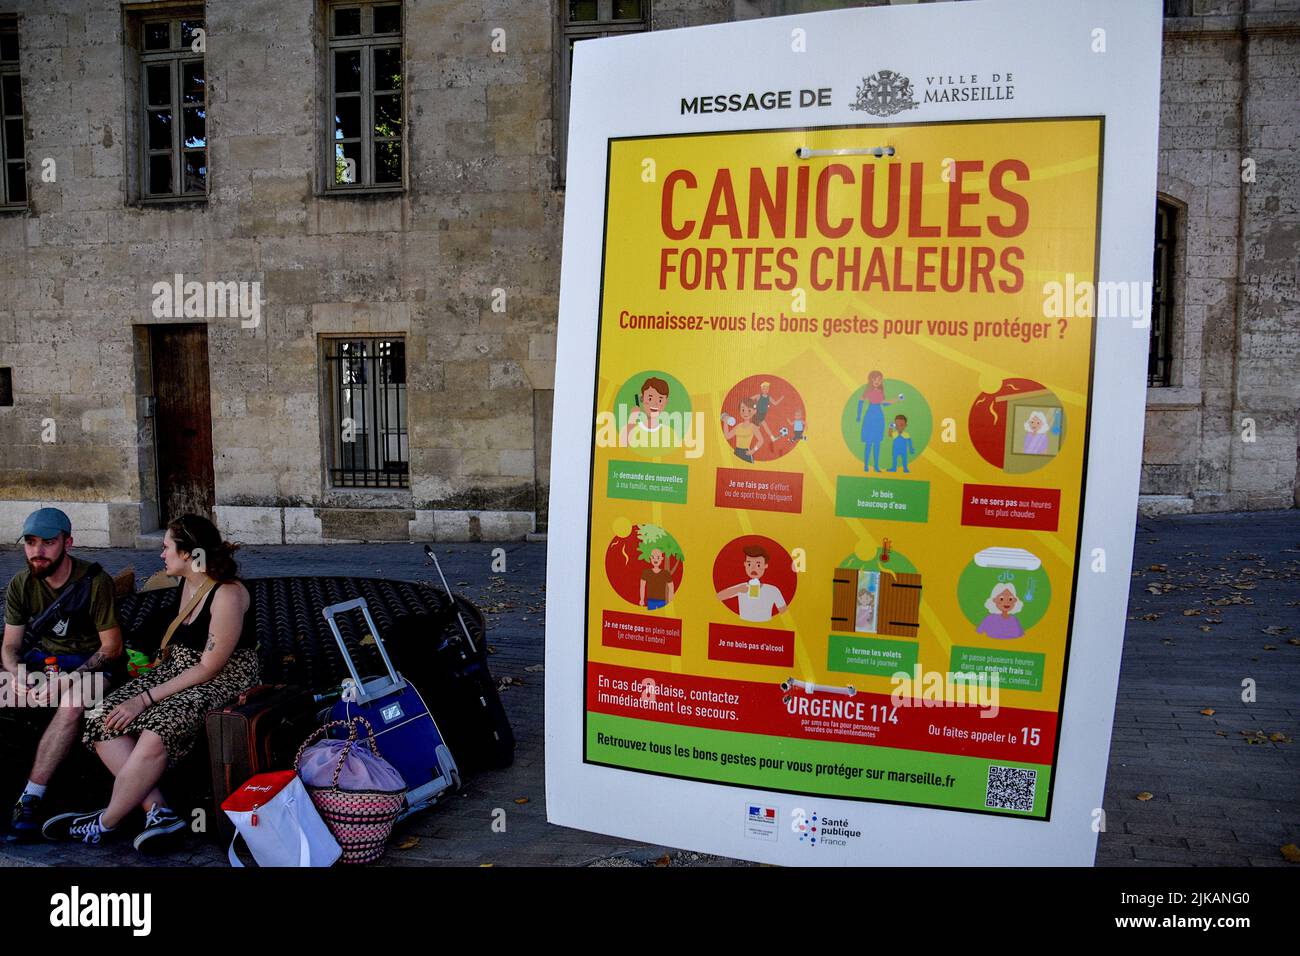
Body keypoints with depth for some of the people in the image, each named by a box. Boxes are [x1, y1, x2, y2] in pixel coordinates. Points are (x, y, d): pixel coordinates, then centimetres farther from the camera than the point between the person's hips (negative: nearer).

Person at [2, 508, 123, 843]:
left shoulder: (95, 582, -16)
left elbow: (111, 647, -13)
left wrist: (66, 681, -23)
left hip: (92, 662, -5)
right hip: (43, 657, 5)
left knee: (73, 703, -35)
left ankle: (31, 799, -30)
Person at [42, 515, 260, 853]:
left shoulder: (228, 594, -20)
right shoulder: (188, 584, 9)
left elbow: (208, 668, -20)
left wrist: (146, 699, -18)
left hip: (222, 681, -9)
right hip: (177, 672, 9)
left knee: (156, 732, -32)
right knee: (102, 719, -10)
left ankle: (106, 823, -8)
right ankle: (158, 811, -16)